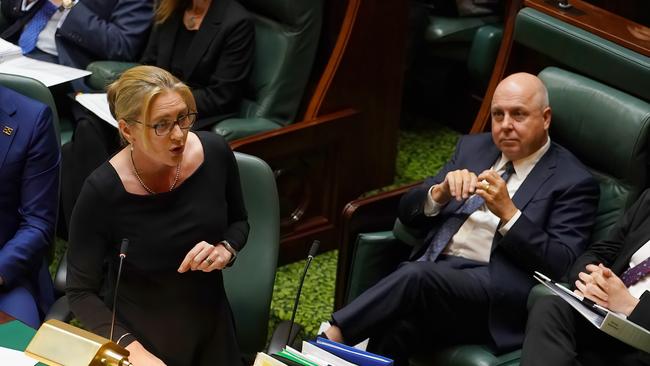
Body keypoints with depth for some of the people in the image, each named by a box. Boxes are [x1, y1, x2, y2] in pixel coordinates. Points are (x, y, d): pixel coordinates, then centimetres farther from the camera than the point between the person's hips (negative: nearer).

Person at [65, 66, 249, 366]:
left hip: (210, 323, 4)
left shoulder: (215, 153, -14)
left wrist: (225, 250, -16)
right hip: (136, 333, -4)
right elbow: (80, 291, -17)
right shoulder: (102, 192, -25)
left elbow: (238, 222, 4)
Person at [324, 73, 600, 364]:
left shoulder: (573, 182, 4)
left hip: (494, 294, -4)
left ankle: (330, 337, -23)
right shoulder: (473, 147, 20)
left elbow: (563, 266, -7)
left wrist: (508, 212, -17)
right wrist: (441, 192, -5)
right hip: (434, 270, 4)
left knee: (416, 275, -33)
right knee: (397, 326, -32)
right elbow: (408, 212, 18)